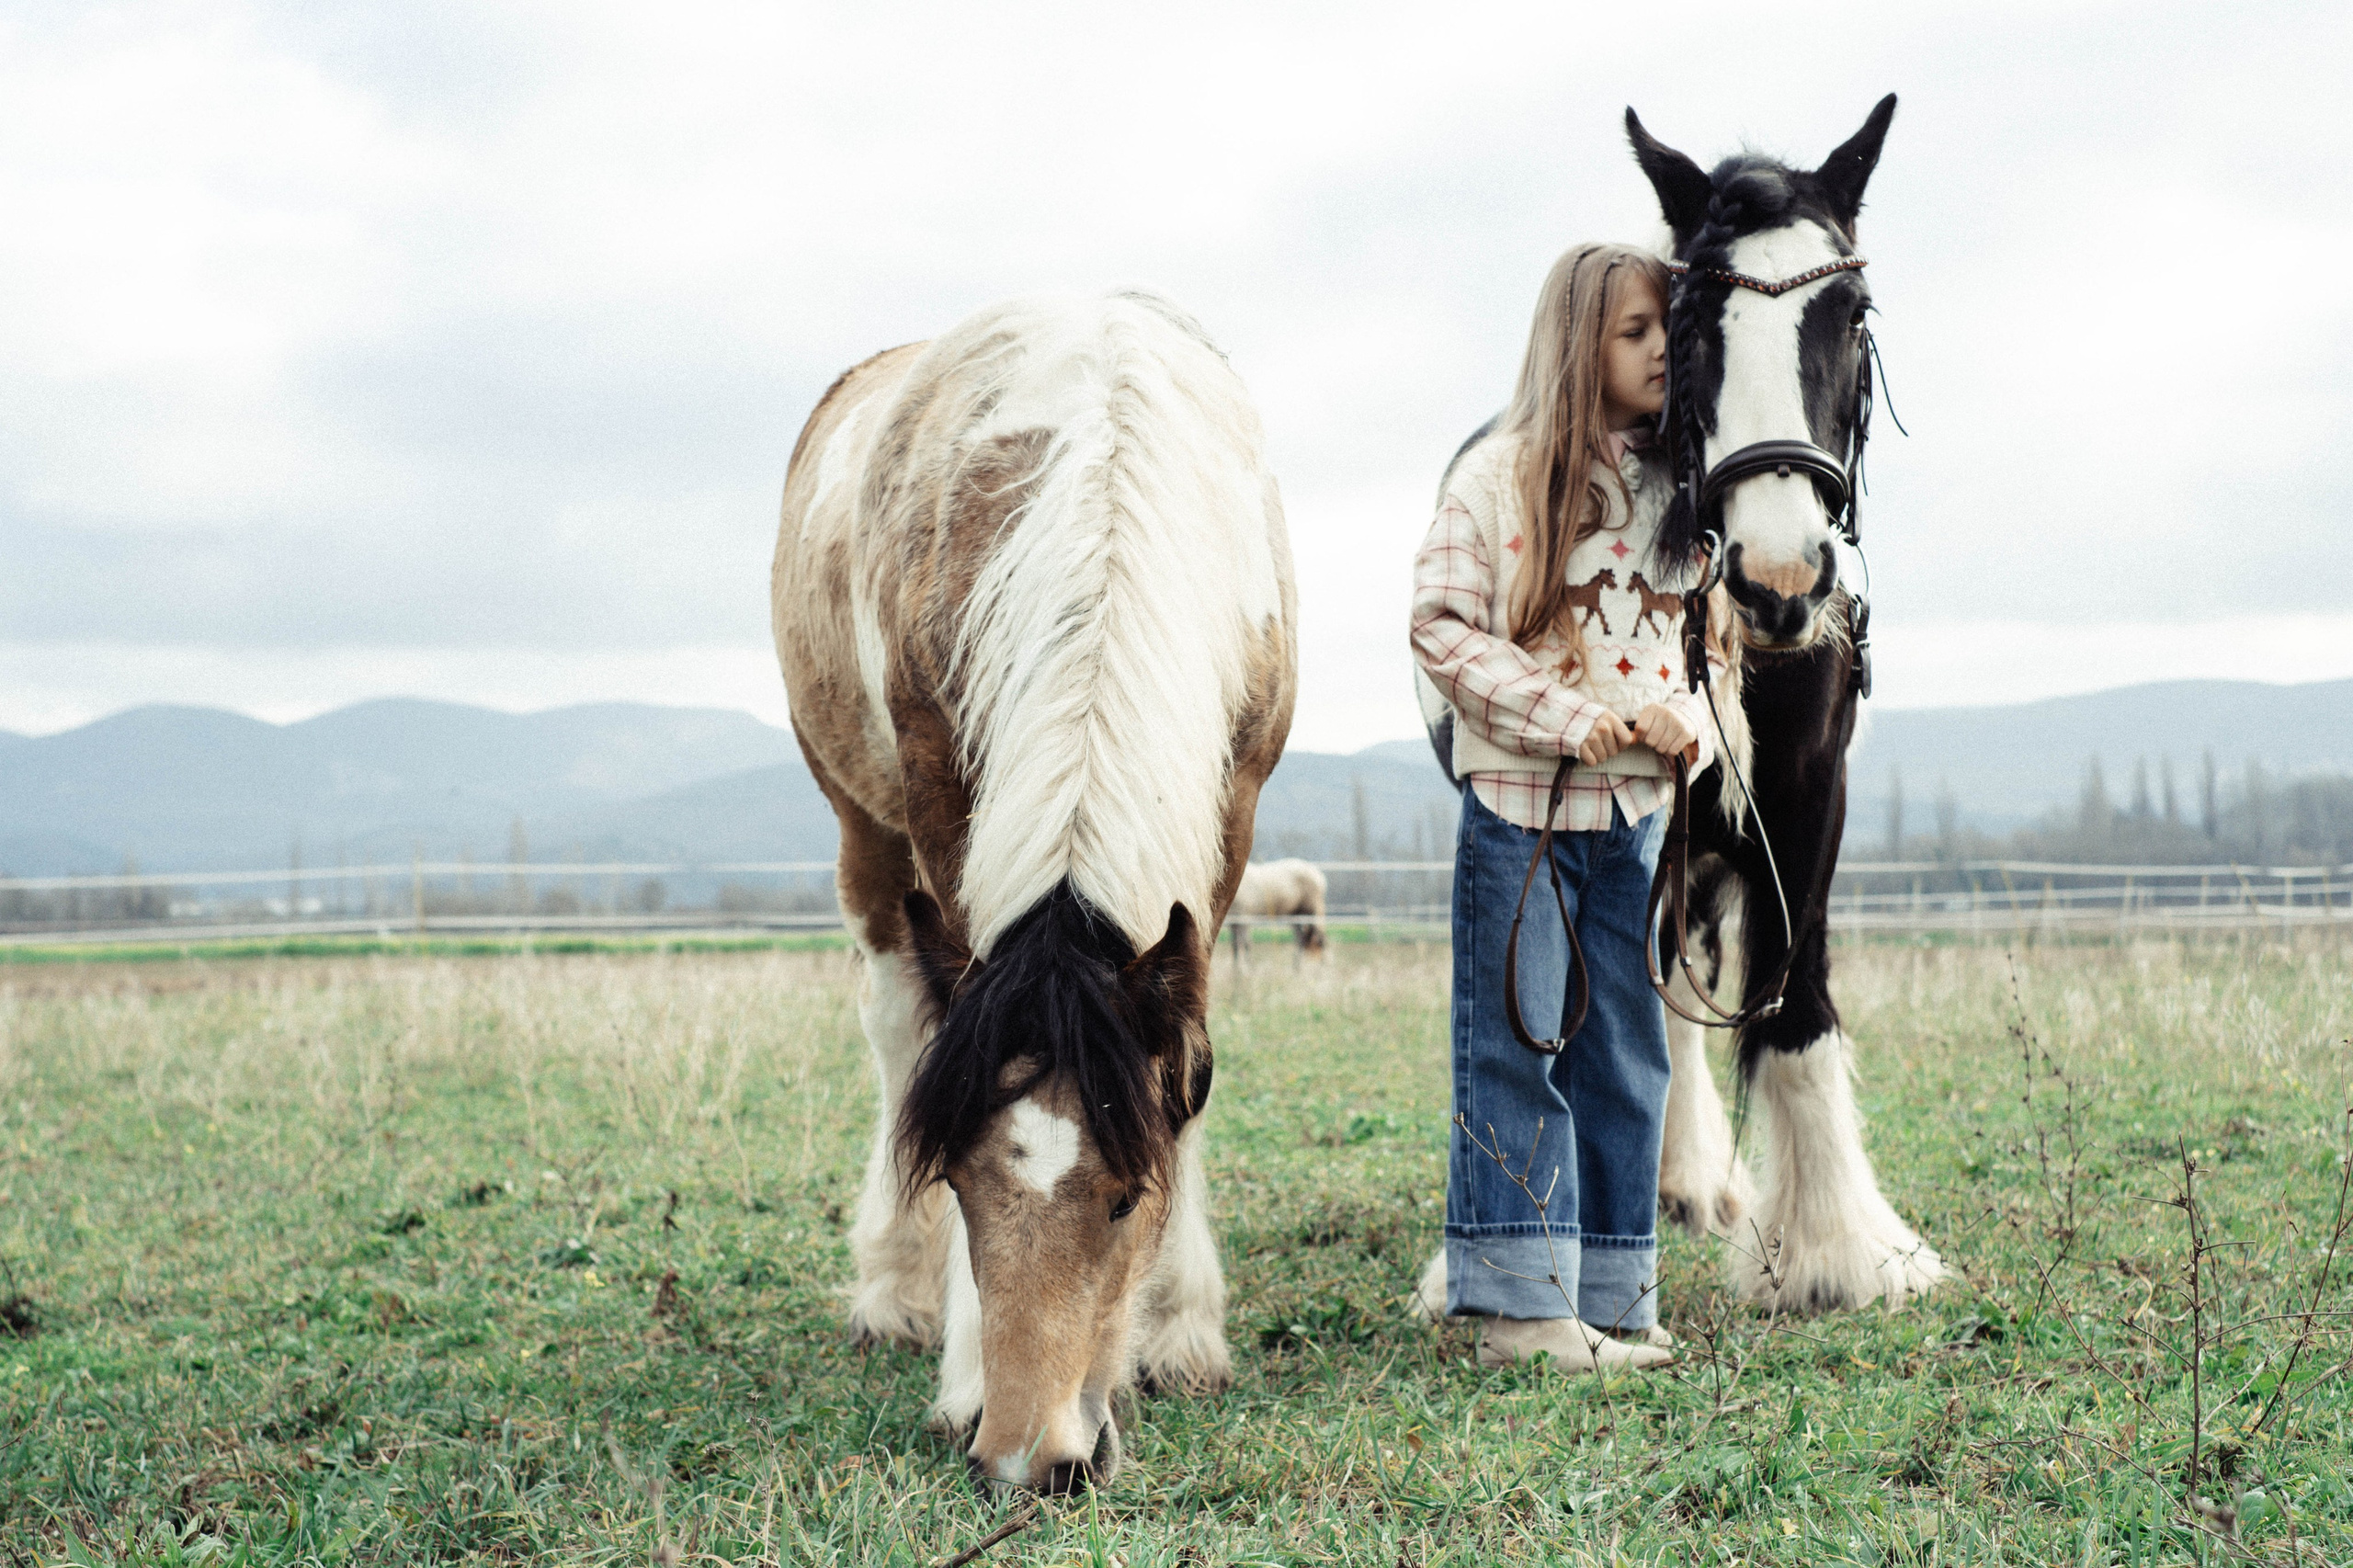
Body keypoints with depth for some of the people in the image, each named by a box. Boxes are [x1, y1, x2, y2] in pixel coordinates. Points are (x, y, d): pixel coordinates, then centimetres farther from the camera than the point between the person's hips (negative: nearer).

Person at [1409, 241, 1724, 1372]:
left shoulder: (1681, 485, 8)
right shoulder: (1499, 473, -5)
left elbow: (1712, 632, 14)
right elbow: (1444, 626, -9)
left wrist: (1687, 719, -7)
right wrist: (1563, 717, -17)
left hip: (1637, 808, 5)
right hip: (1518, 807, -5)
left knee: (1626, 1057, 9)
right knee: (1515, 1050, -1)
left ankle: (1610, 1301, 17)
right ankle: (1516, 1302, 4)